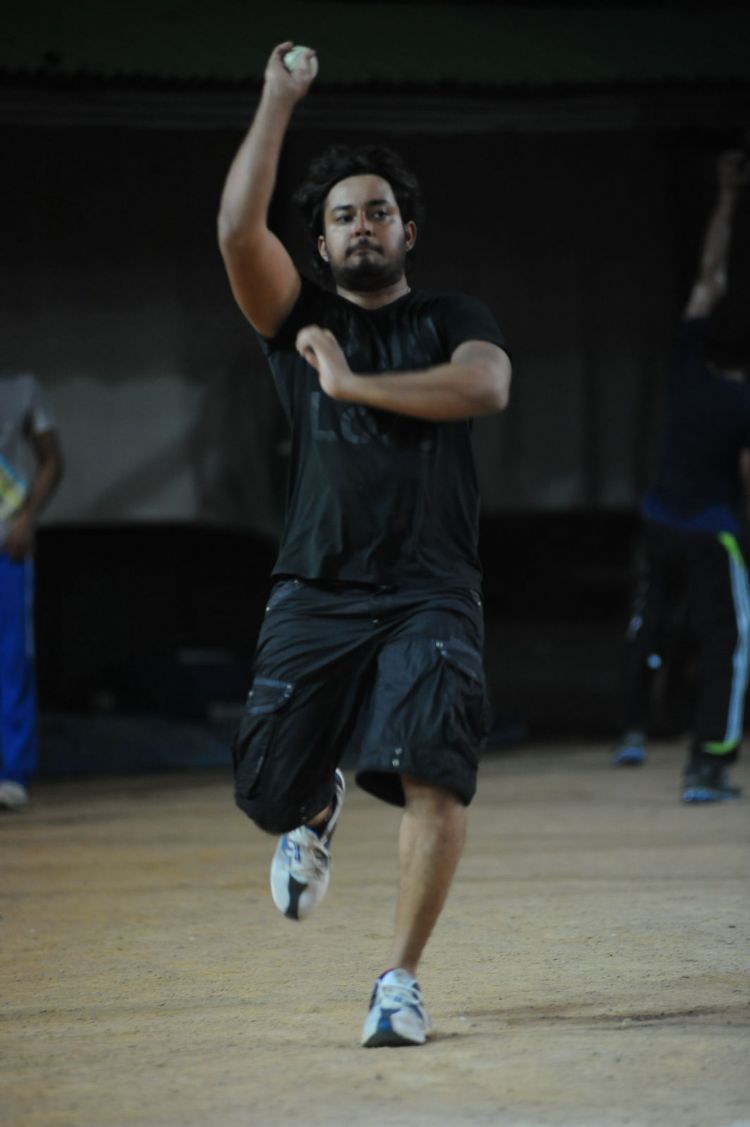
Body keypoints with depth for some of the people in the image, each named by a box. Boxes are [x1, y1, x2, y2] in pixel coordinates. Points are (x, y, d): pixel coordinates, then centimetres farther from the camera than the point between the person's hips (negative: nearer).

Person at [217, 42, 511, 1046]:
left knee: (432, 775, -21)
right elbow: (239, 228, -5)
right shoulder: (301, 320, 12)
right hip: (317, 591, 2)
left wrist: (353, 383, -10)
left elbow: (486, 387, -11)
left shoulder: (454, 320, 12)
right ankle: (318, 811, 41)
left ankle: (400, 981, -13)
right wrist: (279, 101, -4)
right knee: (266, 792, 2)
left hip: (431, 593, -2)